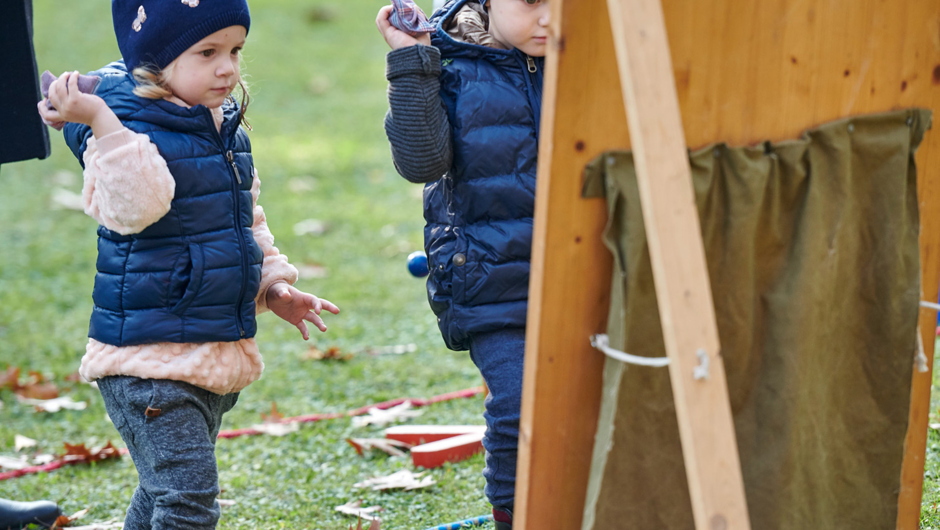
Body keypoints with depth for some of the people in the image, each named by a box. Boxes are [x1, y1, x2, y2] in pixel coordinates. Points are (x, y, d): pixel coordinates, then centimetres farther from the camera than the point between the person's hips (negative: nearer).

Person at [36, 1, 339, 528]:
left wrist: (273, 286, 16)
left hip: (221, 357, 9)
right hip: (149, 355, -9)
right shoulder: (131, 132, -15)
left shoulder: (229, 131, 12)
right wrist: (103, 124, -44)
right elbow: (135, 205, -37)